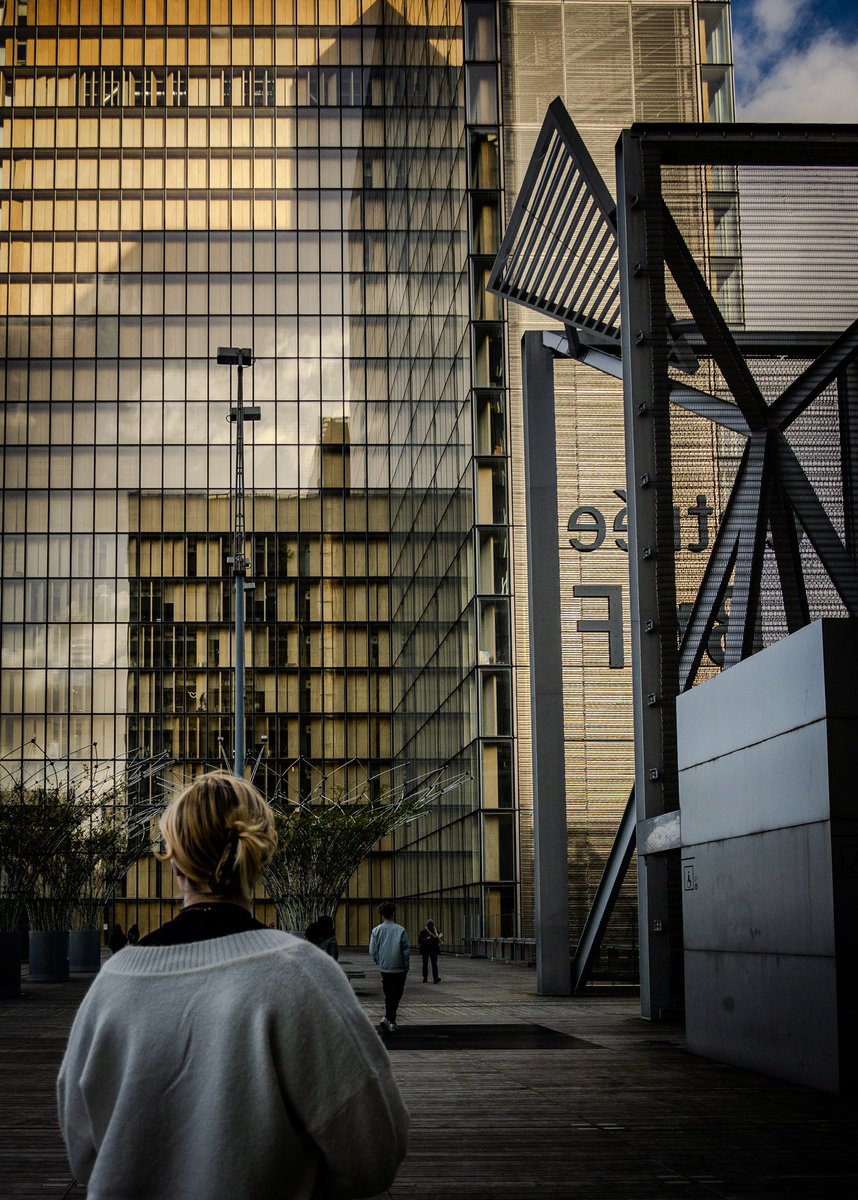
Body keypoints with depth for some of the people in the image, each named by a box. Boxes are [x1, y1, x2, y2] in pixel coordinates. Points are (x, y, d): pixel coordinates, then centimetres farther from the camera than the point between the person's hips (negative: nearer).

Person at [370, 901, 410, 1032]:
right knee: (396, 995, 2)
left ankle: (391, 1022, 18)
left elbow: (372, 952, -2)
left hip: (384, 968, 3)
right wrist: (406, 969, 5)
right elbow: (406, 951, -6)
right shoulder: (400, 930, -9)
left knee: (388, 995, 16)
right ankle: (388, 1018, -16)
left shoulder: (376, 931, -3)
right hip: (398, 969, -3)